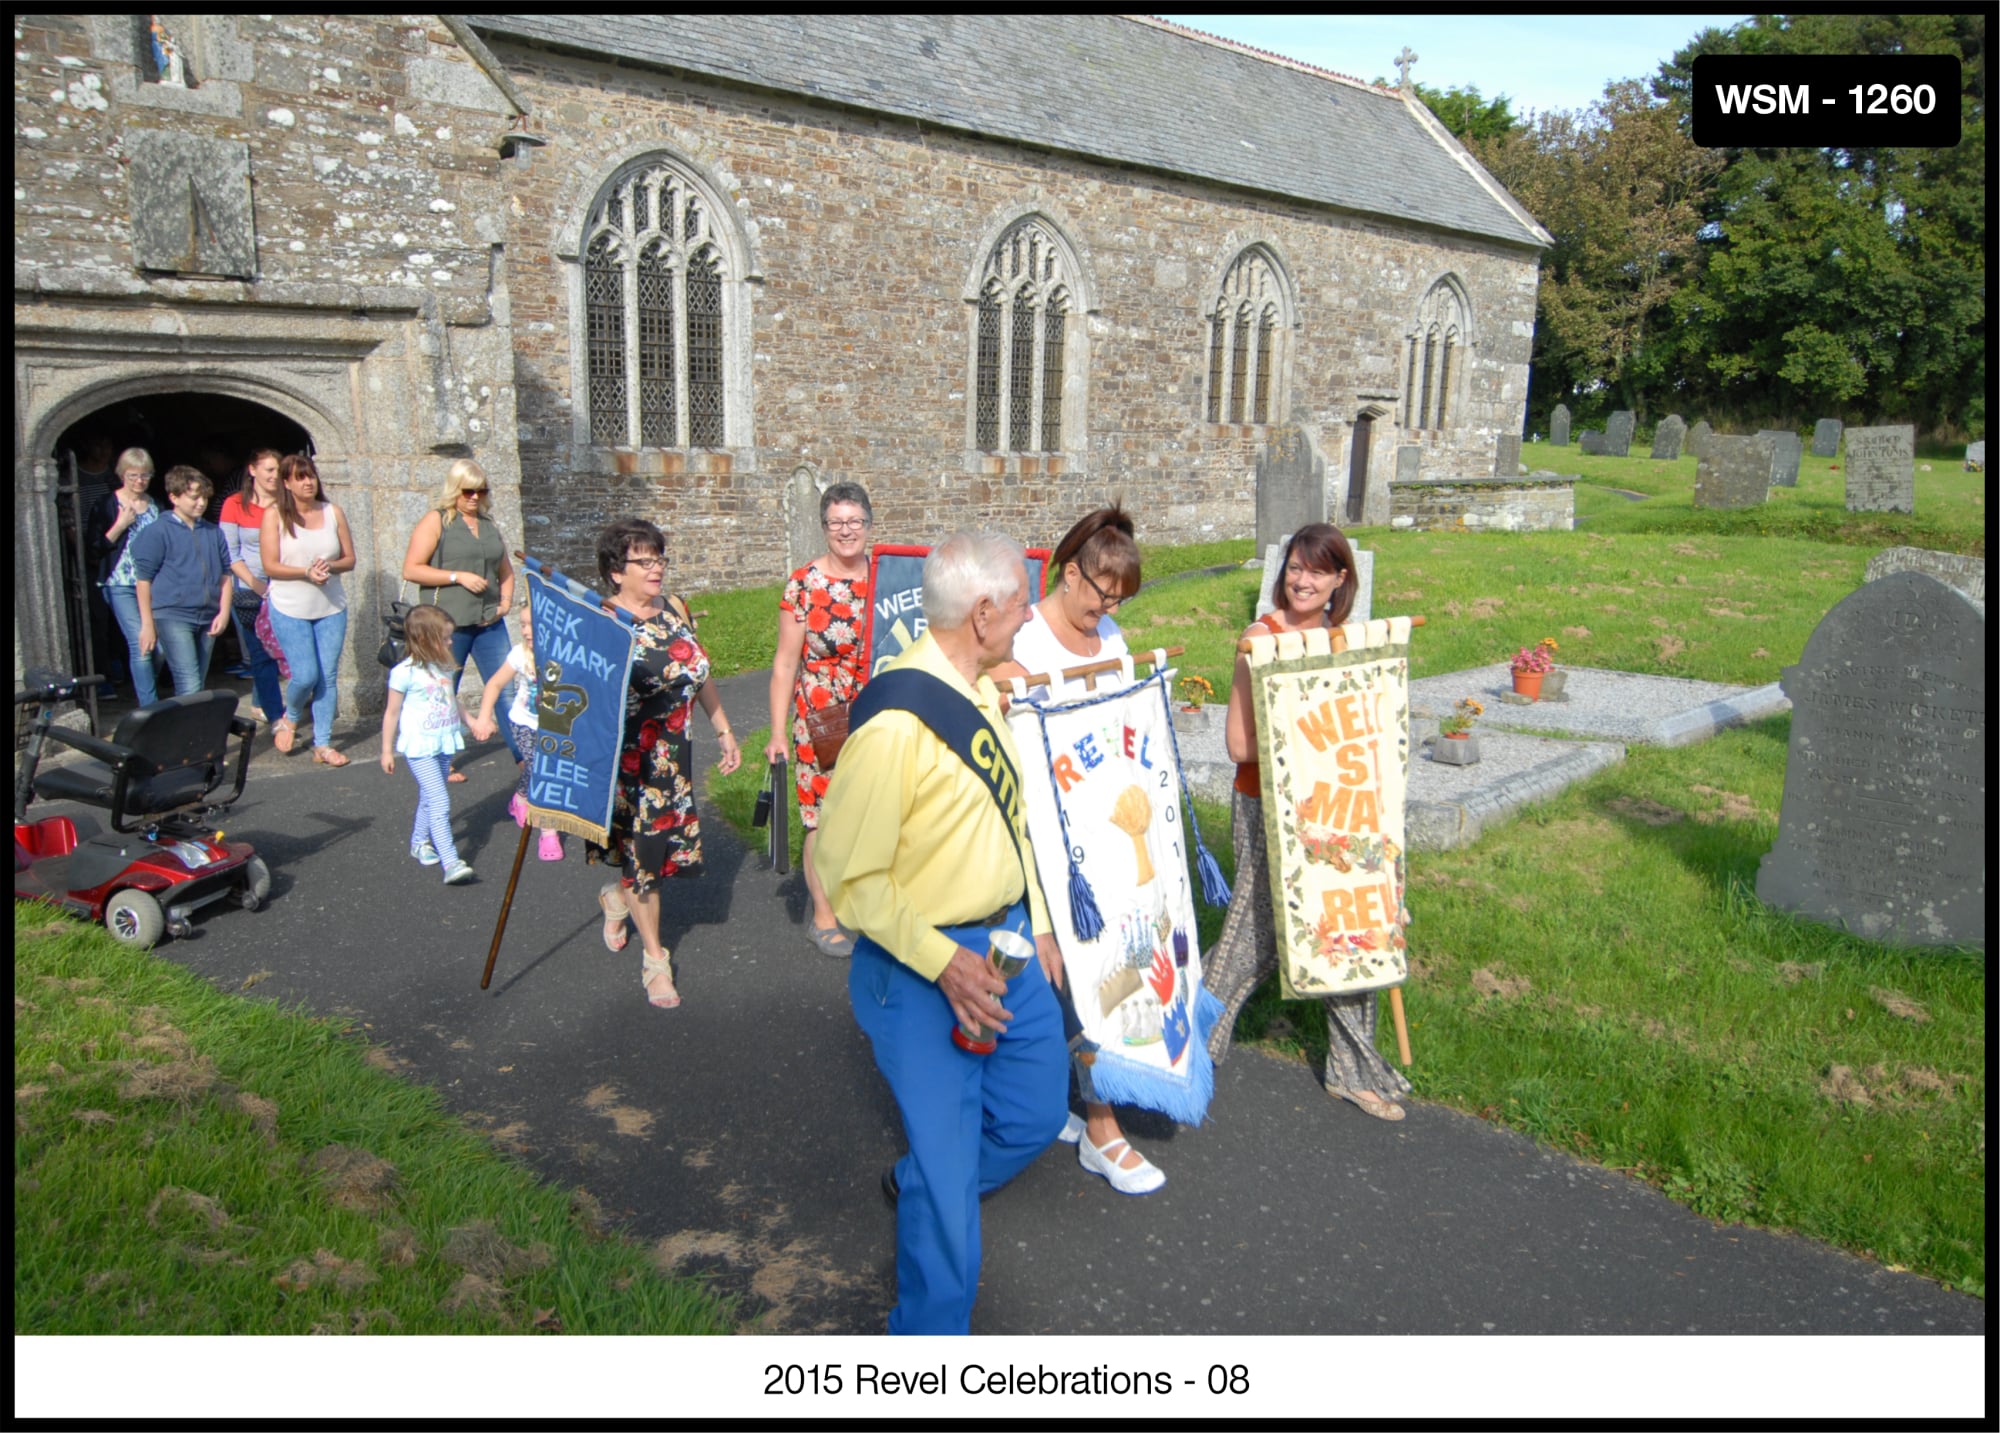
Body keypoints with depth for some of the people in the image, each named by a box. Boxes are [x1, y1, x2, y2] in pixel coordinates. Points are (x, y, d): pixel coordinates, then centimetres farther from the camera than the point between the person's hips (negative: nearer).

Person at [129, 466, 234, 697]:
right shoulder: (158, 533, -4)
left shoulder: (214, 533, 11)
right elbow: (143, 580, -4)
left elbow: (226, 574, 16)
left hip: (207, 618, 6)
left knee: (199, 686, 12)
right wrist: (147, 624, -6)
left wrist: (224, 612, 3)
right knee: (189, 687, -14)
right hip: (172, 616, -6)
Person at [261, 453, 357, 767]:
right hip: (290, 611, -3)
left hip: (332, 608, 3)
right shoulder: (275, 515, -4)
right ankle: (290, 719, 25)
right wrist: (307, 572, -22)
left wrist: (330, 567, -15)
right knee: (305, 676, -7)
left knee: (328, 676, 3)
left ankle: (323, 744, 12)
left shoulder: (333, 512, 4)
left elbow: (349, 559, 6)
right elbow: (270, 565, -8)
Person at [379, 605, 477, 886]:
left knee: (429, 798, 19)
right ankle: (451, 863, -19)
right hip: (420, 747, -7)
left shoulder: (446, 668, 7)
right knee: (439, 802, -15)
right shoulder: (405, 672, -14)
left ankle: (419, 842, 39)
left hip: (445, 743, 7)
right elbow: (392, 712, -5)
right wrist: (387, 751, -1)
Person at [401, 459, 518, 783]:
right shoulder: (436, 521, -2)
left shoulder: (489, 523, 15)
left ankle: (524, 755, 7)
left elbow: (505, 570, 25)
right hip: (448, 623, -5)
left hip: (489, 622, 5)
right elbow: (411, 570, -8)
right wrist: (458, 577, -14)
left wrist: (506, 599, 7)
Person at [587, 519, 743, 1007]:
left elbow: (700, 673, 16)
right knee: (644, 849, 3)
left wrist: (723, 730, 19)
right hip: (626, 759, -6)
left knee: (666, 847, 11)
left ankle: (617, 896, 43)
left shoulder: (675, 609, 7)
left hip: (672, 752, 6)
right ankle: (654, 958, 21)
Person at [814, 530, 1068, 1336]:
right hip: (923, 973, -9)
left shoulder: (980, 691, 3)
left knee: (1036, 1114, 22)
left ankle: (919, 1188, 47)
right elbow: (848, 874, -23)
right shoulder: (895, 722, -25)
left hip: (1007, 944, 9)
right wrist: (943, 964, -25)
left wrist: (1037, 925, 16)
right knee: (950, 1169, 1)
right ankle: (930, 1331, 24)